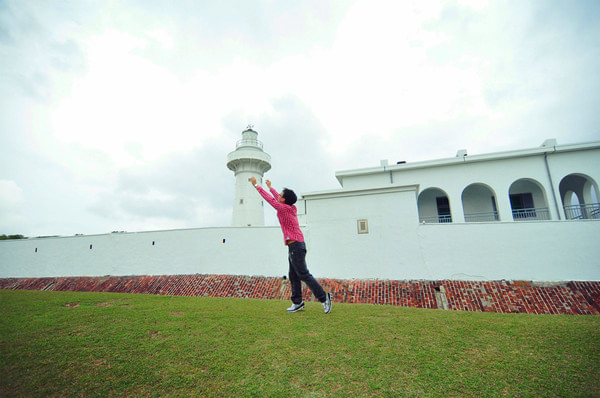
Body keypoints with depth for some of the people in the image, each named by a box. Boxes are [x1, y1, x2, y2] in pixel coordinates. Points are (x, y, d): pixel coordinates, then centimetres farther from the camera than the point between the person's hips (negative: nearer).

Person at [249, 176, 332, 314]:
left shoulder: (284, 208, -11)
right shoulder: (291, 208, 12)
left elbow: (269, 198, -6)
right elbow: (277, 198, 29)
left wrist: (256, 185, 4)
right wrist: (270, 187, 42)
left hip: (296, 246, -10)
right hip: (294, 246, 10)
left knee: (303, 274, -8)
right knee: (293, 275, 11)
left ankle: (324, 297, -4)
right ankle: (298, 303, 17)